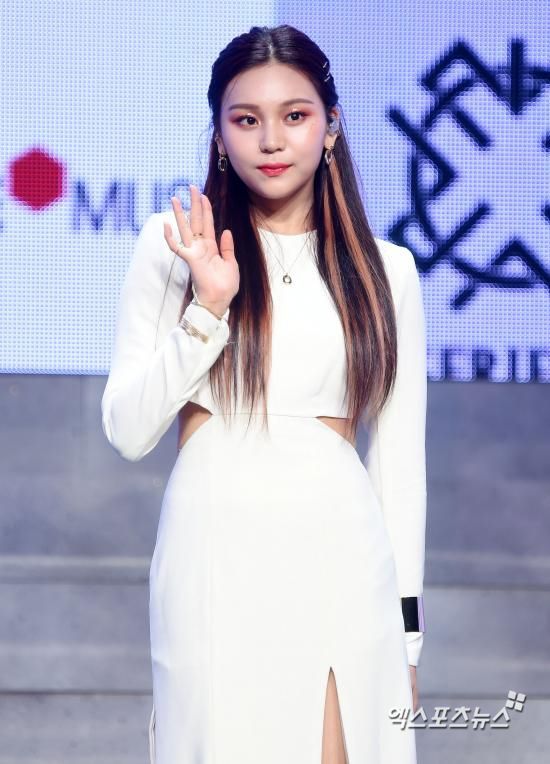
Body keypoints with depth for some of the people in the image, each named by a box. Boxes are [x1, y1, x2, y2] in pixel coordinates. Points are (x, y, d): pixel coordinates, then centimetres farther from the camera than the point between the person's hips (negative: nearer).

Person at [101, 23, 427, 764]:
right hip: (217, 556, -1)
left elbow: (400, 457, 9)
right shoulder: (175, 244, 3)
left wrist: (408, 629, 8)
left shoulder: (386, 270, 7)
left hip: (343, 560, 1)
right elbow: (128, 431, 0)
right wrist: (208, 307, -11)